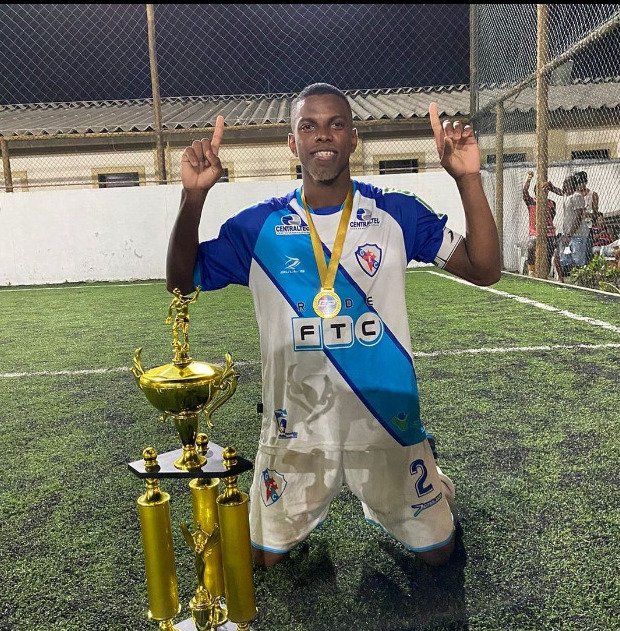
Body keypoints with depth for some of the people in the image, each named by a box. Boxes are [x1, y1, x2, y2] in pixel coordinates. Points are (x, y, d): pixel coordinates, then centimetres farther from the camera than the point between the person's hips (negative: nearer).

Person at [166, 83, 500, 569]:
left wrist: (469, 178, -22)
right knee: (264, 557, 19)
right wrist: (193, 196, -22)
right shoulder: (259, 226, -5)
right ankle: (301, 510, 49)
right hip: (295, 425, 1)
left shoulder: (397, 214, -6)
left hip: (387, 419, 0)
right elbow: (181, 283, -7)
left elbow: (485, 270, -9)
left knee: (437, 552, 17)